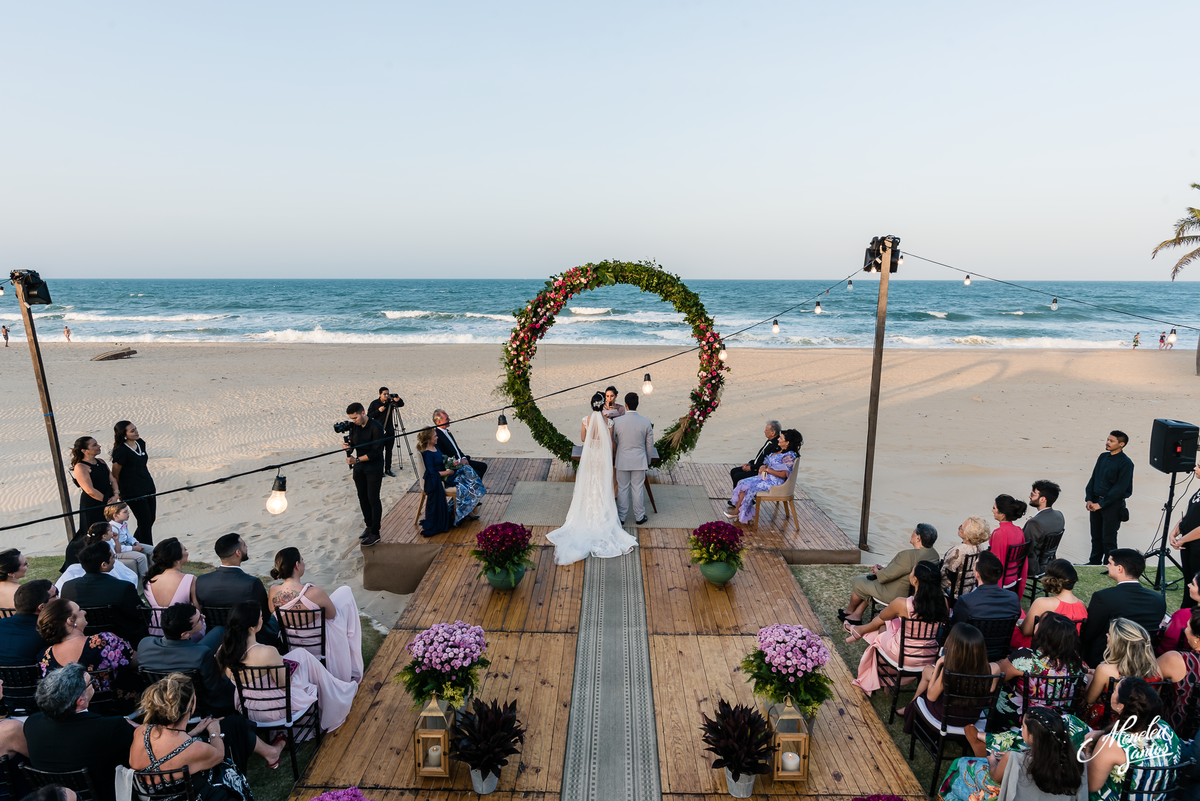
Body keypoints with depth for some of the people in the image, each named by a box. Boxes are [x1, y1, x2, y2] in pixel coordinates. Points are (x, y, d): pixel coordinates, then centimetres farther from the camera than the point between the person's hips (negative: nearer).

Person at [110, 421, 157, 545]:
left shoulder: (141, 443, 4)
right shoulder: (121, 451, -20)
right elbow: (115, 475, -10)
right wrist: (118, 493, 1)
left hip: (148, 487, 8)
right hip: (134, 493, -8)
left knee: (151, 519, 13)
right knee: (145, 523, -3)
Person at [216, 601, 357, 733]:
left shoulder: (222, 651, -16)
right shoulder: (267, 653, -36)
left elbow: (231, 677, 4)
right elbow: (284, 685, -20)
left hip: (246, 707, 7)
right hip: (276, 708, -7)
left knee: (299, 653, 20)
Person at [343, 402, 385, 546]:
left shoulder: (376, 427, -18)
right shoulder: (354, 427, 4)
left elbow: (376, 452, -21)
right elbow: (353, 443, 8)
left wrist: (357, 460, -27)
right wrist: (348, 447, -16)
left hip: (374, 468, -7)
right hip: (359, 468, 7)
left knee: (373, 499, -6)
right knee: (363, 497, 13)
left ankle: (375, 533, 0)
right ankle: (369, 526, 27)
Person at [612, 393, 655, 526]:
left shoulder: (617, 421, -13)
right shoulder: (646, 422, -11)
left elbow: (612, 441, 1)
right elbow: (650, 445, -1)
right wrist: (648, 461, 14)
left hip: (622, 460, 0)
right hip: (639, 461, 0)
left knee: (622, 489, 11)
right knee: (638, 488, 11)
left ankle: (621, 517, 22)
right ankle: (639, 517, 23)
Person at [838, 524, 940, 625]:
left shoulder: (909, 555, -33)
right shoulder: (933, 553, -3)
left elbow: (888, 575, -25)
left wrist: (877, 571, -4)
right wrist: (884, 568, 6)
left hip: (894, 594, -9)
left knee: (858, 582, 11)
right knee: (866, 577, 22)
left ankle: (850, 610, 38)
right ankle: (856, 615, 28)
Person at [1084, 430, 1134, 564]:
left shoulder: (1126, 463, -12)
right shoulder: (1103, 457, 8)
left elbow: (1120, 488, -15)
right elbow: (1093, 478, 11)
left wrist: (1101, 504, -15)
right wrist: (1089, 499, 2)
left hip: (1113, 504, -6)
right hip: (1096, 503, 6)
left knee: (1108, 539, 0)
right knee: (1096, 536, 14)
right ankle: (1094, 563, 25)